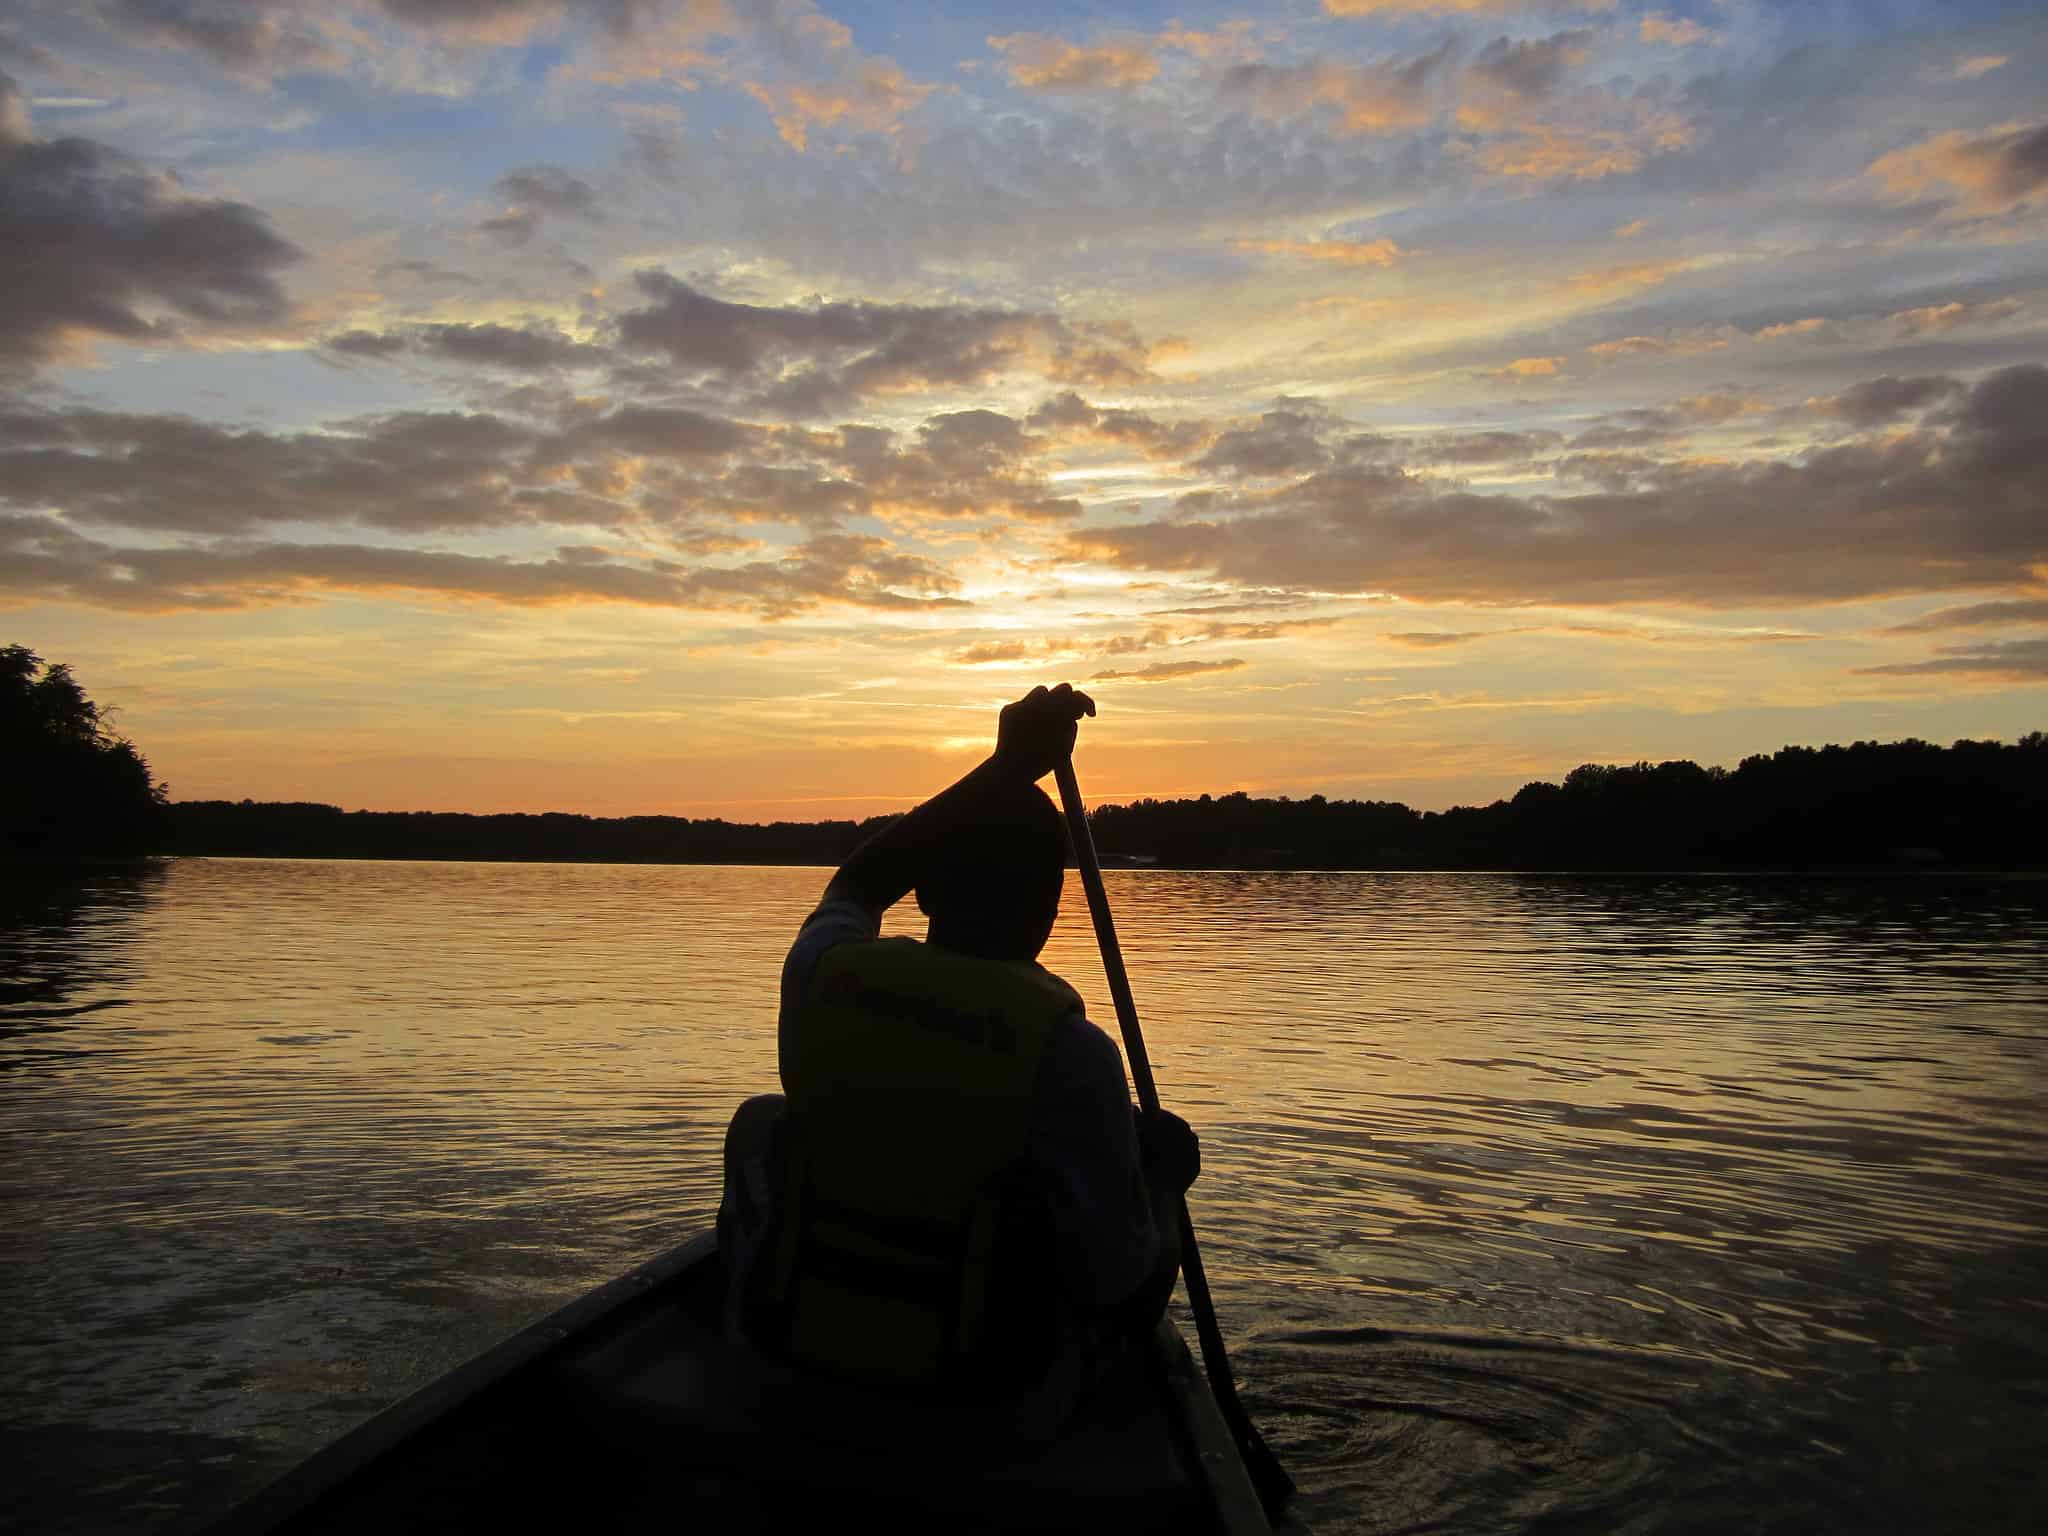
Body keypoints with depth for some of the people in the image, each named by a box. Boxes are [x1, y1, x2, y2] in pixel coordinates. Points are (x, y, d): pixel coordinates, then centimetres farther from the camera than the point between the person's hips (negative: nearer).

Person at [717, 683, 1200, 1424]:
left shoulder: (822, 970, -15)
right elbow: (1115, 1277, -18)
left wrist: (1006, 767, 12)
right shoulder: (1069, 1051, -25)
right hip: (976, 1378, -2)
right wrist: (1159, 1170, 2)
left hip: (789, 1332, 3)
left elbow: (854, 885, 10)